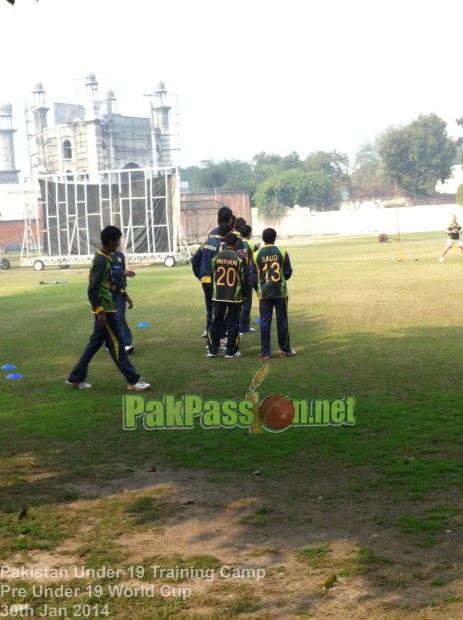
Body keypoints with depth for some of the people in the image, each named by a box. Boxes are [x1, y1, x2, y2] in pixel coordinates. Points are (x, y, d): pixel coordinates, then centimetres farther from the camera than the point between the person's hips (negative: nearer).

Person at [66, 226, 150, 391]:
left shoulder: (106, 258, 11)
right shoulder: (100, 262, -19)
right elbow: (92, 290, -22)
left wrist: (123, 294, 23)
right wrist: (100, 312, -24)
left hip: (105, 308, 10)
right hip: (104, 309, -10)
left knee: (95, 343, 14)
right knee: (116, 344, -4)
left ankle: (76, 377, 20)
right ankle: (133, 380, 2)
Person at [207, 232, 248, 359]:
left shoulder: (216, 257, -1)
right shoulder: (240, 259, -9)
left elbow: (212, 276, 7)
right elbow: (244, 279, -5)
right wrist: (244, 294, 6)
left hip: (218, 296, 3)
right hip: (235, 296, -3)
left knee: (216, 323, 10)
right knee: (233, 324, 5)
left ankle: (212, 350, 13)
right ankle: (231, 351, 8)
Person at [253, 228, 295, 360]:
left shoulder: (256, 255, -4)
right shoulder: (282, 252, -5)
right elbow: (288, 272, -2)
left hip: (264, 293, 0)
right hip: (280, 292, 0)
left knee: (265, 322, 4)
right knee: (282, 321, 9)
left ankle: (265, 353, 4)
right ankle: (285, 350, 17)